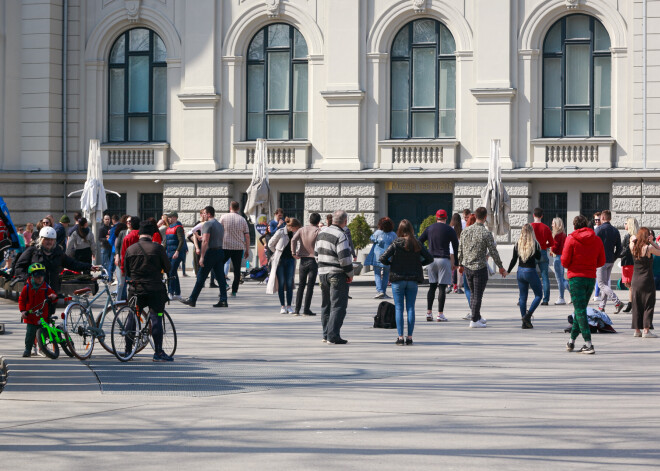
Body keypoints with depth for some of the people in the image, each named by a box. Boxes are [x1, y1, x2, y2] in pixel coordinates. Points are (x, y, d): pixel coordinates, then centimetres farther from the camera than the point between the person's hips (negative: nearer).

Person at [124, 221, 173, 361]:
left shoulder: (130, 249, 4)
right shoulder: (158, 248, -6)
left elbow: (126, 272, 10)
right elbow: (168, 268, 1)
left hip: (136, 289, 3)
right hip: (155, 289, -3)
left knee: (132, 319, 13)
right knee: (156, 318, -2)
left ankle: (127, 350, 16)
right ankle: (158, 352, -5)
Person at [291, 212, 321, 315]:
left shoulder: (302, 230, 7)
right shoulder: (318, 231, -4)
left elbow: (293, 239, -9)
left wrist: (294, 253, -7)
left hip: (303, 260, 4)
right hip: (314, 260, -4)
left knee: (301, 285, 10)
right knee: (310, 286, 0)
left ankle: (297, 309, 4)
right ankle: (306, 309, -3)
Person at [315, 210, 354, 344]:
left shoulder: (322, 233, 10)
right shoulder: (340, 235, -16)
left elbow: (316, 253, 16)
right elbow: (344, 258, -20)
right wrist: (350, 274, -8)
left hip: (323, 272, 8)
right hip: (337, 274, -8)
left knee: (326, 305, 16)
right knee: (338, 305, -5)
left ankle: (326, 334, 19)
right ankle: (333, 336, -10)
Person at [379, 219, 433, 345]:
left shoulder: (396, 244, -9)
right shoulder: (417, 244, -2)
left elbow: (383, 258, -14)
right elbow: (430, 258, 1)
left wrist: (391, 264, 4)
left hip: (398, 279, -2)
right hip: (413, 280, 2)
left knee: (399, 309, 3)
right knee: (411, 308, 6)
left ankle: (400, 337, -2)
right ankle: (409, 337, 4)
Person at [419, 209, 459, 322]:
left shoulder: (429, 229, 10)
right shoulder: (450, 230, 0)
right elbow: (456, 247, 1)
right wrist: (455, 263, 7)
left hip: (431, 260, 4)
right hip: (444, 260, -4)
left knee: (432, 286, 11)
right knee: (442, 287, -3)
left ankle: (429, 313, 8)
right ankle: (440, 315, -5)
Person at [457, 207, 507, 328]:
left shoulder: (465, 231, 1)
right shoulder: (486, 233, -14)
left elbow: (460, 250, 8)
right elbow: (493, 252, -10)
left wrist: (460, 265, 20)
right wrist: (501, 267, 1)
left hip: (467, 267, 5)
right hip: (480, 268, -5)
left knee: (473, 293, 18)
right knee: (478, 294, 1)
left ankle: (477, 317, 26)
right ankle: (474, 320, 2)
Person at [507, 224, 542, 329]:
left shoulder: (517, 244, -1)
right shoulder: (535, 244, -11)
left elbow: (514, 259, 3)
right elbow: (539, 257, 1)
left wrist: (508, 271, 15)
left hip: (520, 272, 4)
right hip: (531, 272, -4)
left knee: (523, 297, 11)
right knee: (538, 295, 10)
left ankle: (525, 322, 10)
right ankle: (528, 315, -6)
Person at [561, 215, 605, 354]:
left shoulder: (571, 238, -8)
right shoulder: (597, 240, 4)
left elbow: (564, 261, -8)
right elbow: (601, 261, 8)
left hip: (576, 277, -5)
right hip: (591, 278, 5)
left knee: (580, 311, -5)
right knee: (580, 309, 18)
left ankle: (588, 344, -15)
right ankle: (572, 340, 25)